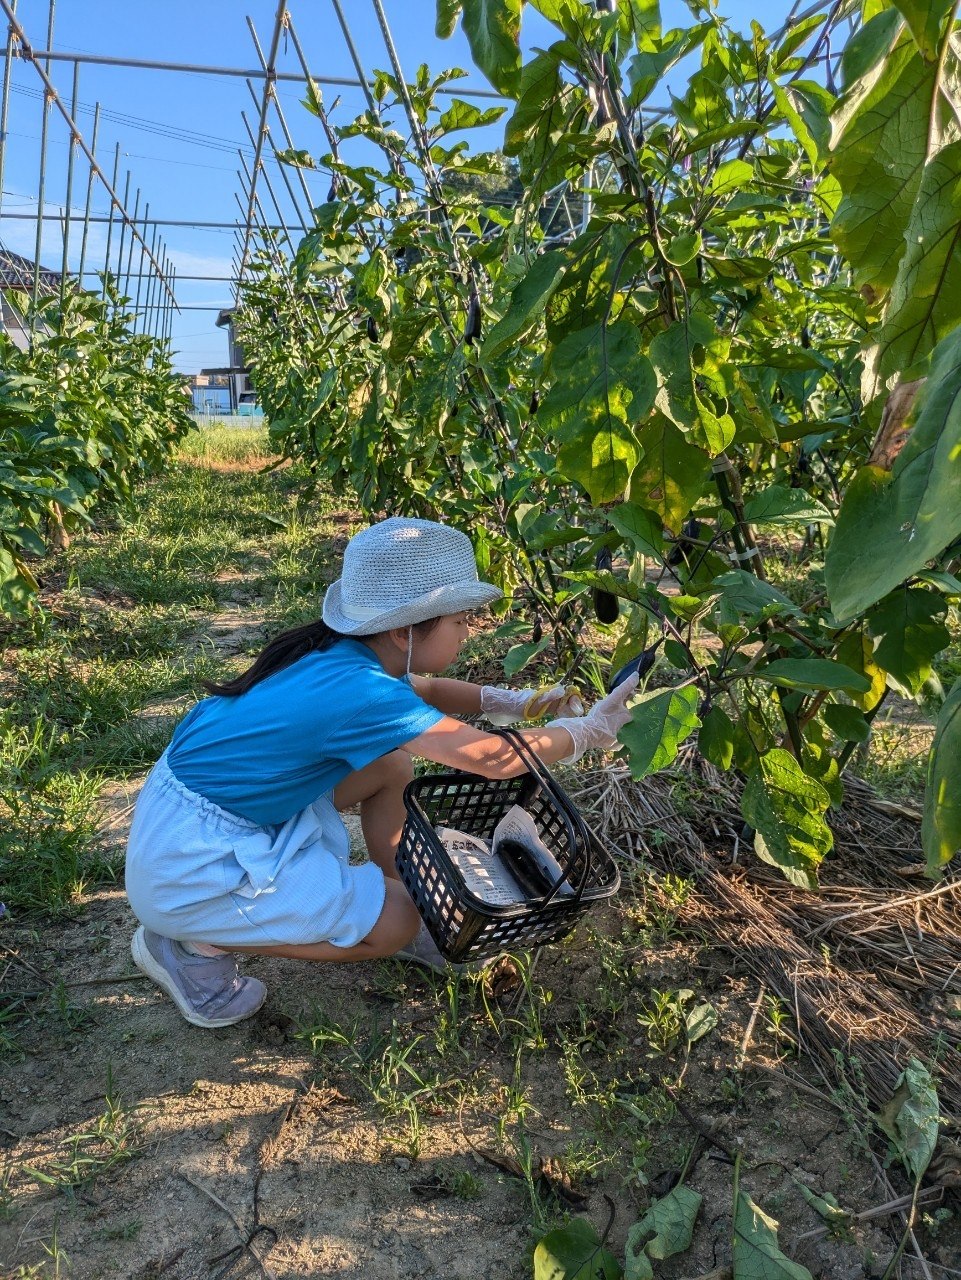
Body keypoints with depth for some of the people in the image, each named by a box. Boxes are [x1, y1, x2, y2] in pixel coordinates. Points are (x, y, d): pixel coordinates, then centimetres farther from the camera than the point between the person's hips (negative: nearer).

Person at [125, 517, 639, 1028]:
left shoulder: (338, 654, -2)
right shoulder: (361, 692, -28)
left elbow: (422, 690, 18)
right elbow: (494, 759, -23)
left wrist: (514, 702, 7)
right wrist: (590, 729, -8)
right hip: (189, 865, -9)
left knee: (391, 763, 6)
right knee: (394, 922, -2)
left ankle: (401, 903, 21)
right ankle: (191, 945, 2)